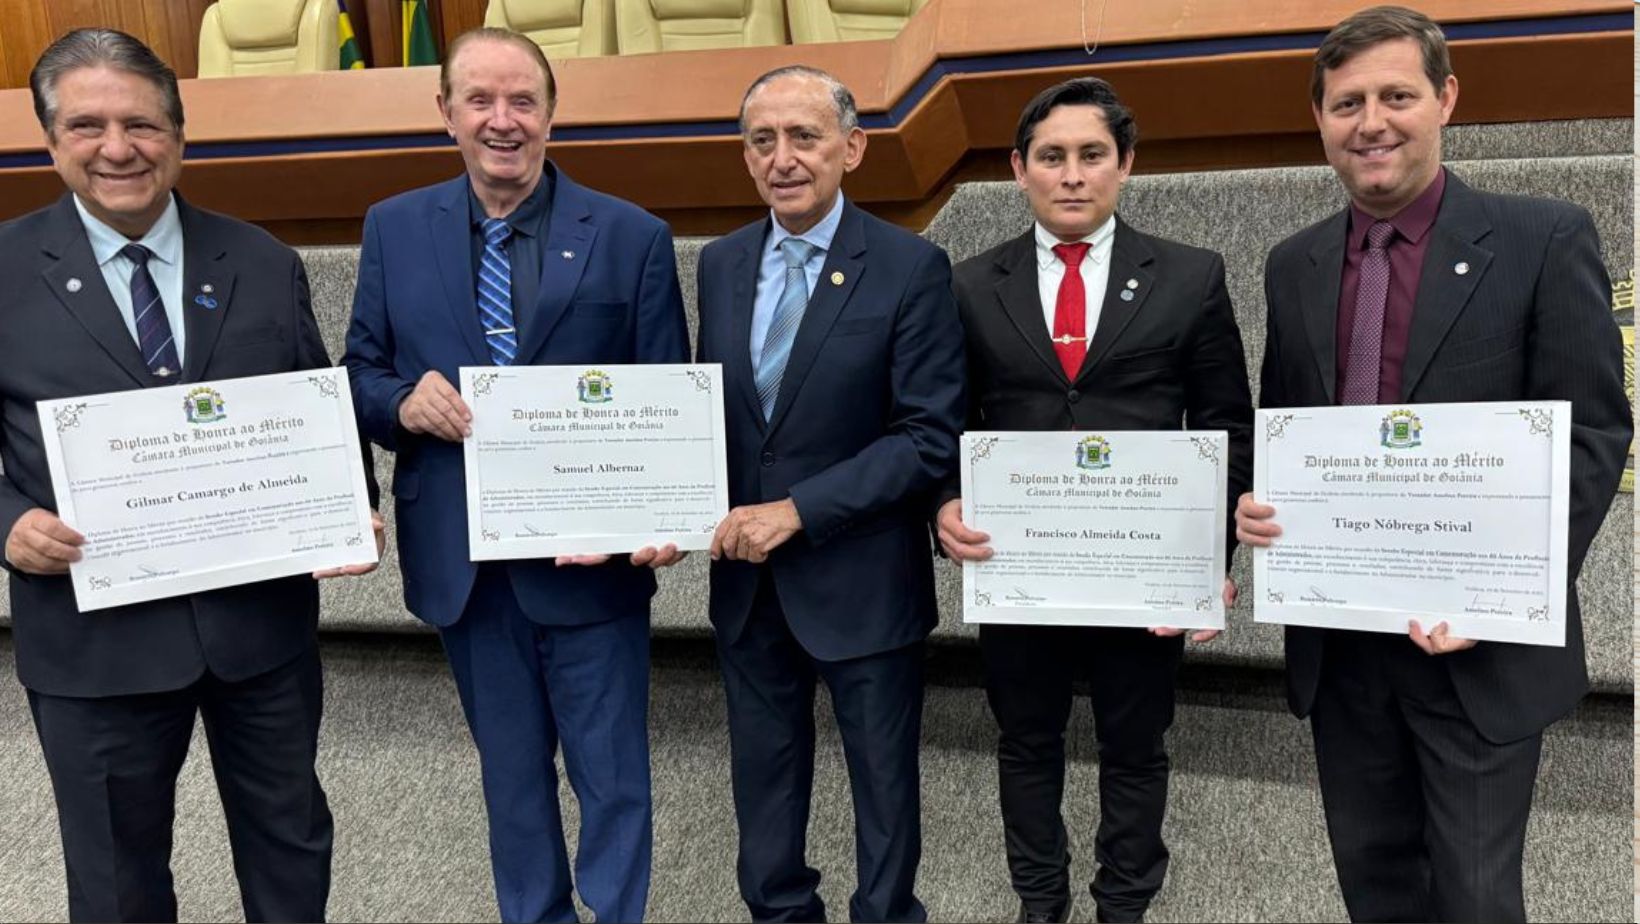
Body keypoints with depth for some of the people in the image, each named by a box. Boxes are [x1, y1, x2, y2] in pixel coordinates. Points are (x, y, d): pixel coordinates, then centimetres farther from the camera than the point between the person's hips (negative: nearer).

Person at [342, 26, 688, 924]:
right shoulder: (394, 228, 4)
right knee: (511, 774, 20)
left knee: (612, 774, 10)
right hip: (461, 558, 3)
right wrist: (402, 401, -15)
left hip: (591, 552, -2)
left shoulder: (632, 237, -4)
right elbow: (359, 373, 9)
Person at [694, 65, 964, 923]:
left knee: (883, 780, 15)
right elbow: (711, 407, 11)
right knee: (763, 777, 20)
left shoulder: (911, 267, -12)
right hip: (745, 578, 5)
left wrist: (797, 511, -21)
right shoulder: (721, 264, 4)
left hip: (860, 582, -4)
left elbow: (930, 438, -17)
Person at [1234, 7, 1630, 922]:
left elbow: (1593, 433, -8)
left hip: (1480, 647, -4)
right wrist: (1257, 501, -7)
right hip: (1336, 642, 4)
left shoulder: (1545, 238, -6)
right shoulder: (1294, 264, 7)